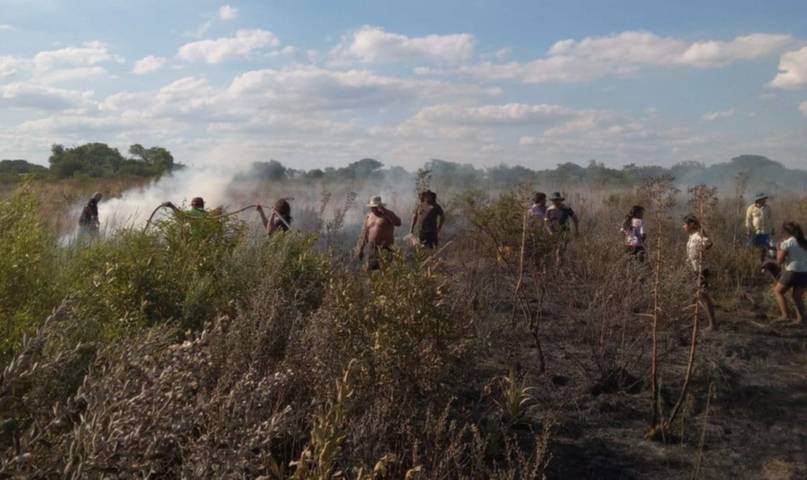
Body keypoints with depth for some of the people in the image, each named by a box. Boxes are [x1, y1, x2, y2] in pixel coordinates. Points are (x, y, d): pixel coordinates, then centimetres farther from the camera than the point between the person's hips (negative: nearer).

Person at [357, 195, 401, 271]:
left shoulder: (388, 214, -1)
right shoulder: (369, 216, 14)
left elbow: (398, 223, -20)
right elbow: (364, 233, 17)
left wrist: (385, 211, -21)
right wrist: (361, 249, 14)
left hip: (385, 248, -5)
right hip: (372, 249, 5)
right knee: (370, 271, 1)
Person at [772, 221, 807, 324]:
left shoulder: (787, 243, -9)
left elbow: (779, 260, -9)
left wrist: (779, 249, 7)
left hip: (792, 272, -5)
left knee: (778, 291, 12)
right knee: (798, 296, 17)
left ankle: (786, 315, 2)